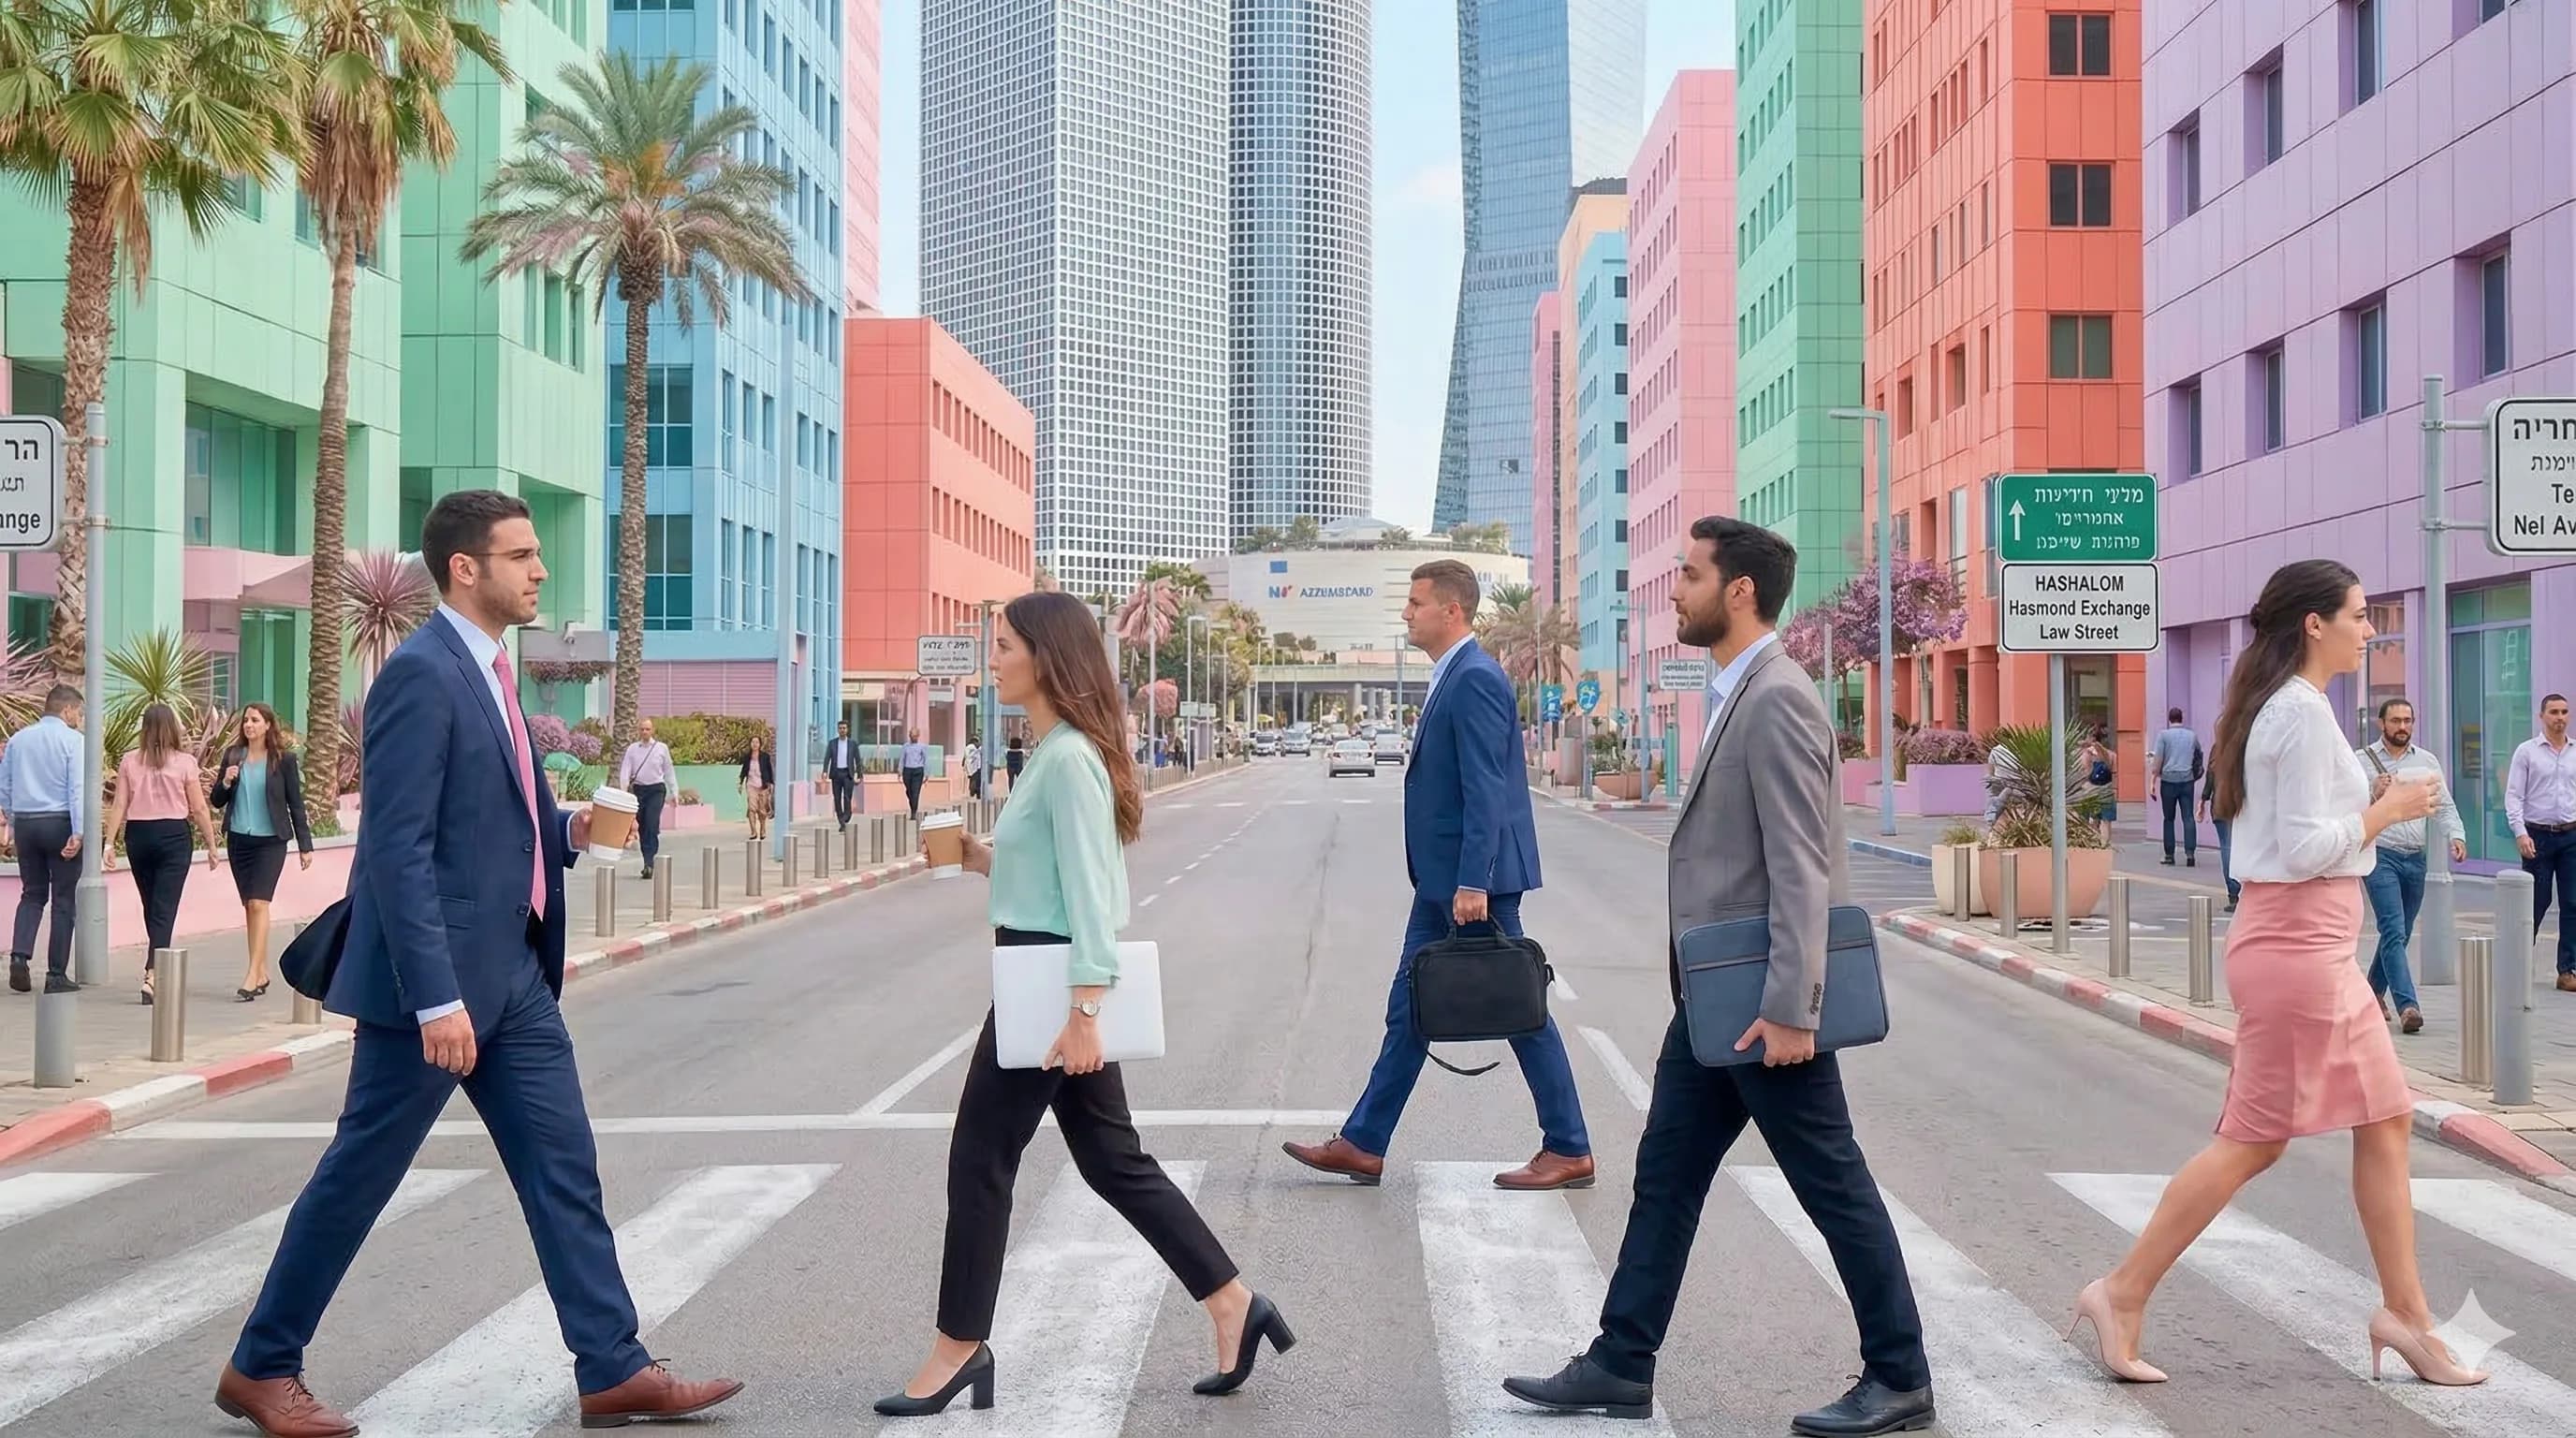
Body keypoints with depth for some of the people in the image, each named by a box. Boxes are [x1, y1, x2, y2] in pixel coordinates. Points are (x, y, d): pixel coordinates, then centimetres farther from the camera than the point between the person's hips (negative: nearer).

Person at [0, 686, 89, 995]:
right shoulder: (72, 740, -7)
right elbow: (78, 787, -15)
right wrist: (78, 832, -18)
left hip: (25, 823, 5)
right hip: (60, 822, -5)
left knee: (32, 893, 15)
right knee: (64, 899, 3)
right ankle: (57, 975, 4)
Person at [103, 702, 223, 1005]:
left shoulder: (129, 761, 2)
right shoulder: (184, 762, -5)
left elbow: (119, 805, -1)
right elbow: (199, 809, -4)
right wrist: (212, 844, 5)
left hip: (138, 835, 3)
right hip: (173, 835, -3)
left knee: (150, 907, 17)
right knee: (164, 909, -4)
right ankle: (152, 975, -18)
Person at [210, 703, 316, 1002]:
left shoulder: (283, 758, -3)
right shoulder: (233, 756, 6)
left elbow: (295, 803, 1)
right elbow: (217, 801, 10)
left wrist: (305, 845, 1)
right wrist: (225, 783, -12)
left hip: (270, 841, -4)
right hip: (239, 840, 4)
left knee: (258, 903, -13)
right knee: (249, 907, 9)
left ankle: (252, 976, -15)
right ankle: (262, 974, 18)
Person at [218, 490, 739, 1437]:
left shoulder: (487, 672, 13)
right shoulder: (420, 673, -17)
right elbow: (400, 850, -22)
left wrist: (567, 828, 4)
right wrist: (435, 998, -25)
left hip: (514, 970, 9)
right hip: (439, 978, -9)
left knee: (564, 1168, 8)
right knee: (358, 1176, 5)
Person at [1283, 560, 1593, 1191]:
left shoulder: (1475, 679, -16)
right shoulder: (1453, 677, 14)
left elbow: (1485, 789, -22)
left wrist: (1472, 883, -25)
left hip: (1473, 877, -10)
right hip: (1442, 878, 10)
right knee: (1409, 1006, 11)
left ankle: (1569, 1150, 10)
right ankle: (1363, 1145, 17)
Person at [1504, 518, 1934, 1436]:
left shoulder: (1777, 701, -18)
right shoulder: (1737, 694, 13)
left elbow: (1801, 867, -23)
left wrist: (1790, 1009, -25)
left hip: (1760, 1002, -10)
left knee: (1833, 1187, 3)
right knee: (1665, 1176, 13)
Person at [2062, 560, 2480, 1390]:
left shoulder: (2280, 706, 14)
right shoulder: (2304, 710, -16)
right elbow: (2305, 848, -21)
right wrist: (2388, 811, -9)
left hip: (2316, 947, 10)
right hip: (2298, 944, -10)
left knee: (2385, 1120, 12)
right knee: (2253, 1140, -3)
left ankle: (2405, 1313, 19)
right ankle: (2123, 1294, 3)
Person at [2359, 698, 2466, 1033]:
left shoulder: (2427, 761, 10)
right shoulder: (2363, 760, -1)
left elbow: (2445, 805, 7)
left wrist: (2456, 836, -10)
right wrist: (2373, 793, -25)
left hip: (2415, 857, 5)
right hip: (2380, 855, -5)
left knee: (2400, 932, 13)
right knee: (2394, 931, -14)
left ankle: (2375, 992, 32)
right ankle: (2406, 1005, -20)